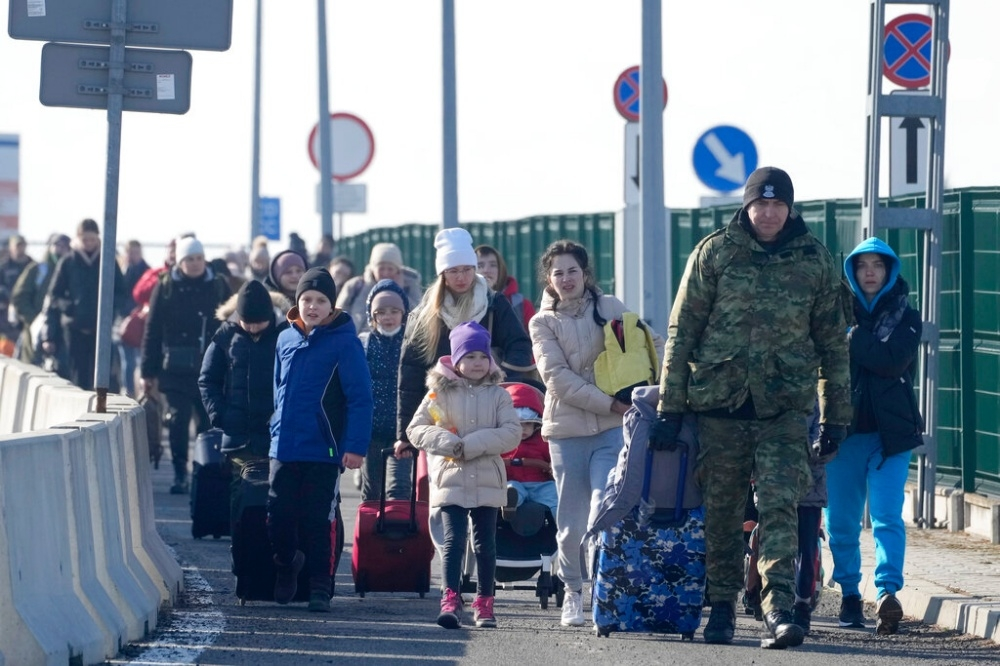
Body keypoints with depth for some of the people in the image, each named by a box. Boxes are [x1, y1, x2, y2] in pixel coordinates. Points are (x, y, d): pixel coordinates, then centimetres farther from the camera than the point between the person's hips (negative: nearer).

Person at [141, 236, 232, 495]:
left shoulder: (218, 286, 6)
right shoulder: (166, 287, 2)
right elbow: (152, 331, 2)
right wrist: (148, 371, -1)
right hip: (176, 367, -1)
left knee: (208, 422, 3)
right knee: (178, 420, -4)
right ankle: (180, 475, 3)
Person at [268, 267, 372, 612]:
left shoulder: (344, 341, -7)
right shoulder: (286, 339, 9)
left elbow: (360, 397, -10)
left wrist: (355, 446, -16)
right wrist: (278, 429, 15)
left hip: (322, 451, -4)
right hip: (283, 448, 4)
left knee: (317, 522, 1)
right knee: (278, 519, 6)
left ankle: (320, 588, 11)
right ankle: (286, 563, 33)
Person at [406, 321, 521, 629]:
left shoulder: (498, 395, 4)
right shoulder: (440, 393, 3)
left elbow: (512, 433, -7)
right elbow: (416, 429, 0)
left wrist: (471, 445, -16)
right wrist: (449, 444, -16)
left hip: (488, 482, 1)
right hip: (450, 479, -1)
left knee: (485, 543, 7)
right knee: (454, 540, -10)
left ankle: (484, 603, 16)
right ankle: (450, 600, -13)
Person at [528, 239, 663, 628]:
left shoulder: (609, 308, 7)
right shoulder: (542, 323, 4)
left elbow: (653, 345, 13)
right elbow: (557, 378, -8)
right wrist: (609, 403, -15)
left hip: (612, 429, 0)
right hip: (567, 430, 0)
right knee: (571, 523, 5)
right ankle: (572, 592, 20)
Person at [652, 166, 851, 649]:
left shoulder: (814, 260, 6)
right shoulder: (714, 253, 2)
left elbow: (832, 341, 12)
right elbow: (681, 331, 3)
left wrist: (835, 415, 10)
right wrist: (669, 406, -1)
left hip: (785, 407, 0)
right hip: (719, 399, 1)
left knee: (779, 506, -13)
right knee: (721, 510, 7)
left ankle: (778, 610, -20)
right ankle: (721, 607, 19)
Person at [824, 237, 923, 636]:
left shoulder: (905, 318, 7)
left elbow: (894, 362, -11)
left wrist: (852, 339, -12)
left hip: (890, 432, -2)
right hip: (844, 428, 2)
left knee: (887, 517, -15)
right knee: (841, 520, 5)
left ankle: (887, 592, -25)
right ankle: (849, 594, 18)